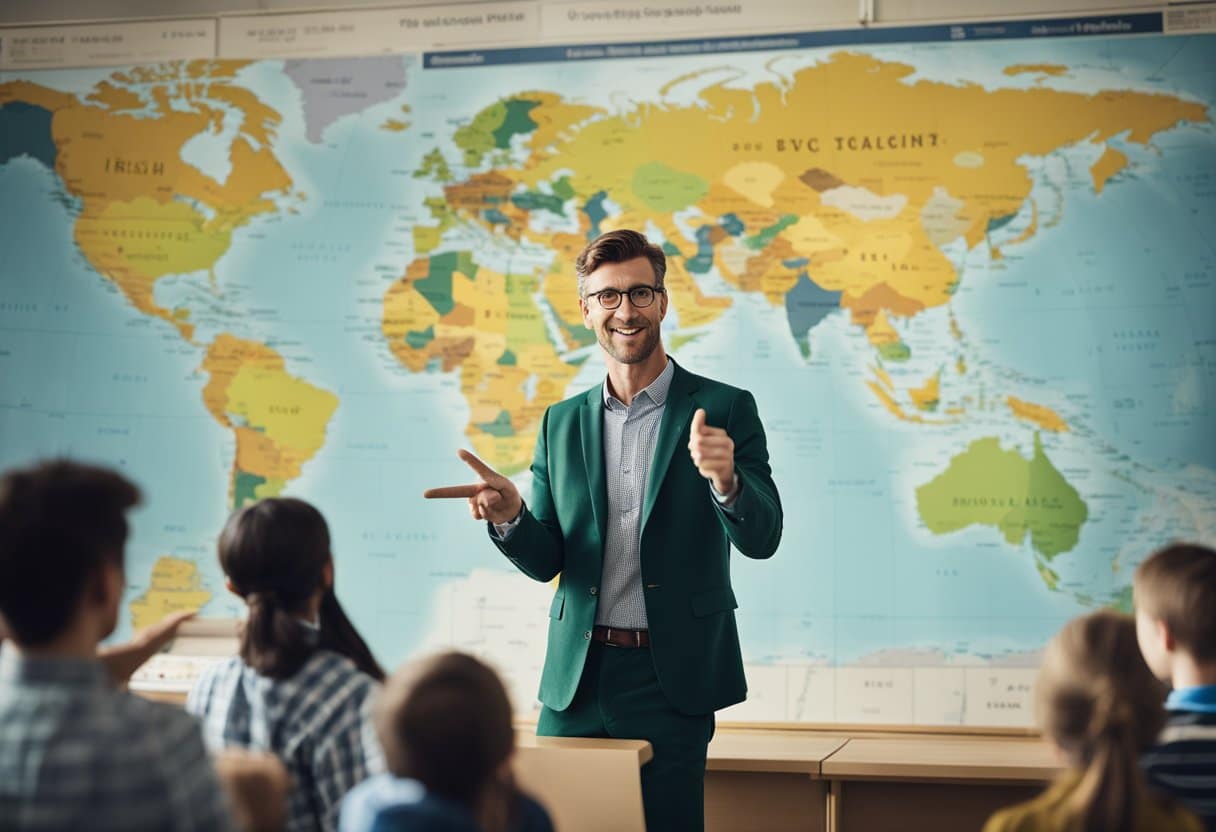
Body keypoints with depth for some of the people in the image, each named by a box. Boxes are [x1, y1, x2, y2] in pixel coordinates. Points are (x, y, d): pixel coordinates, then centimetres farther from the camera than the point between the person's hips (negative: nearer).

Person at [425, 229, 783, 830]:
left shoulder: (724, 409, -2)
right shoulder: (561, 423, 9)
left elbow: (761, 539, -9)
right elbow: (546, 562, 8)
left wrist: (725, 481, -31)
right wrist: (510, 516, -14)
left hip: (670, 678, -3)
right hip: (576, 678, 3)